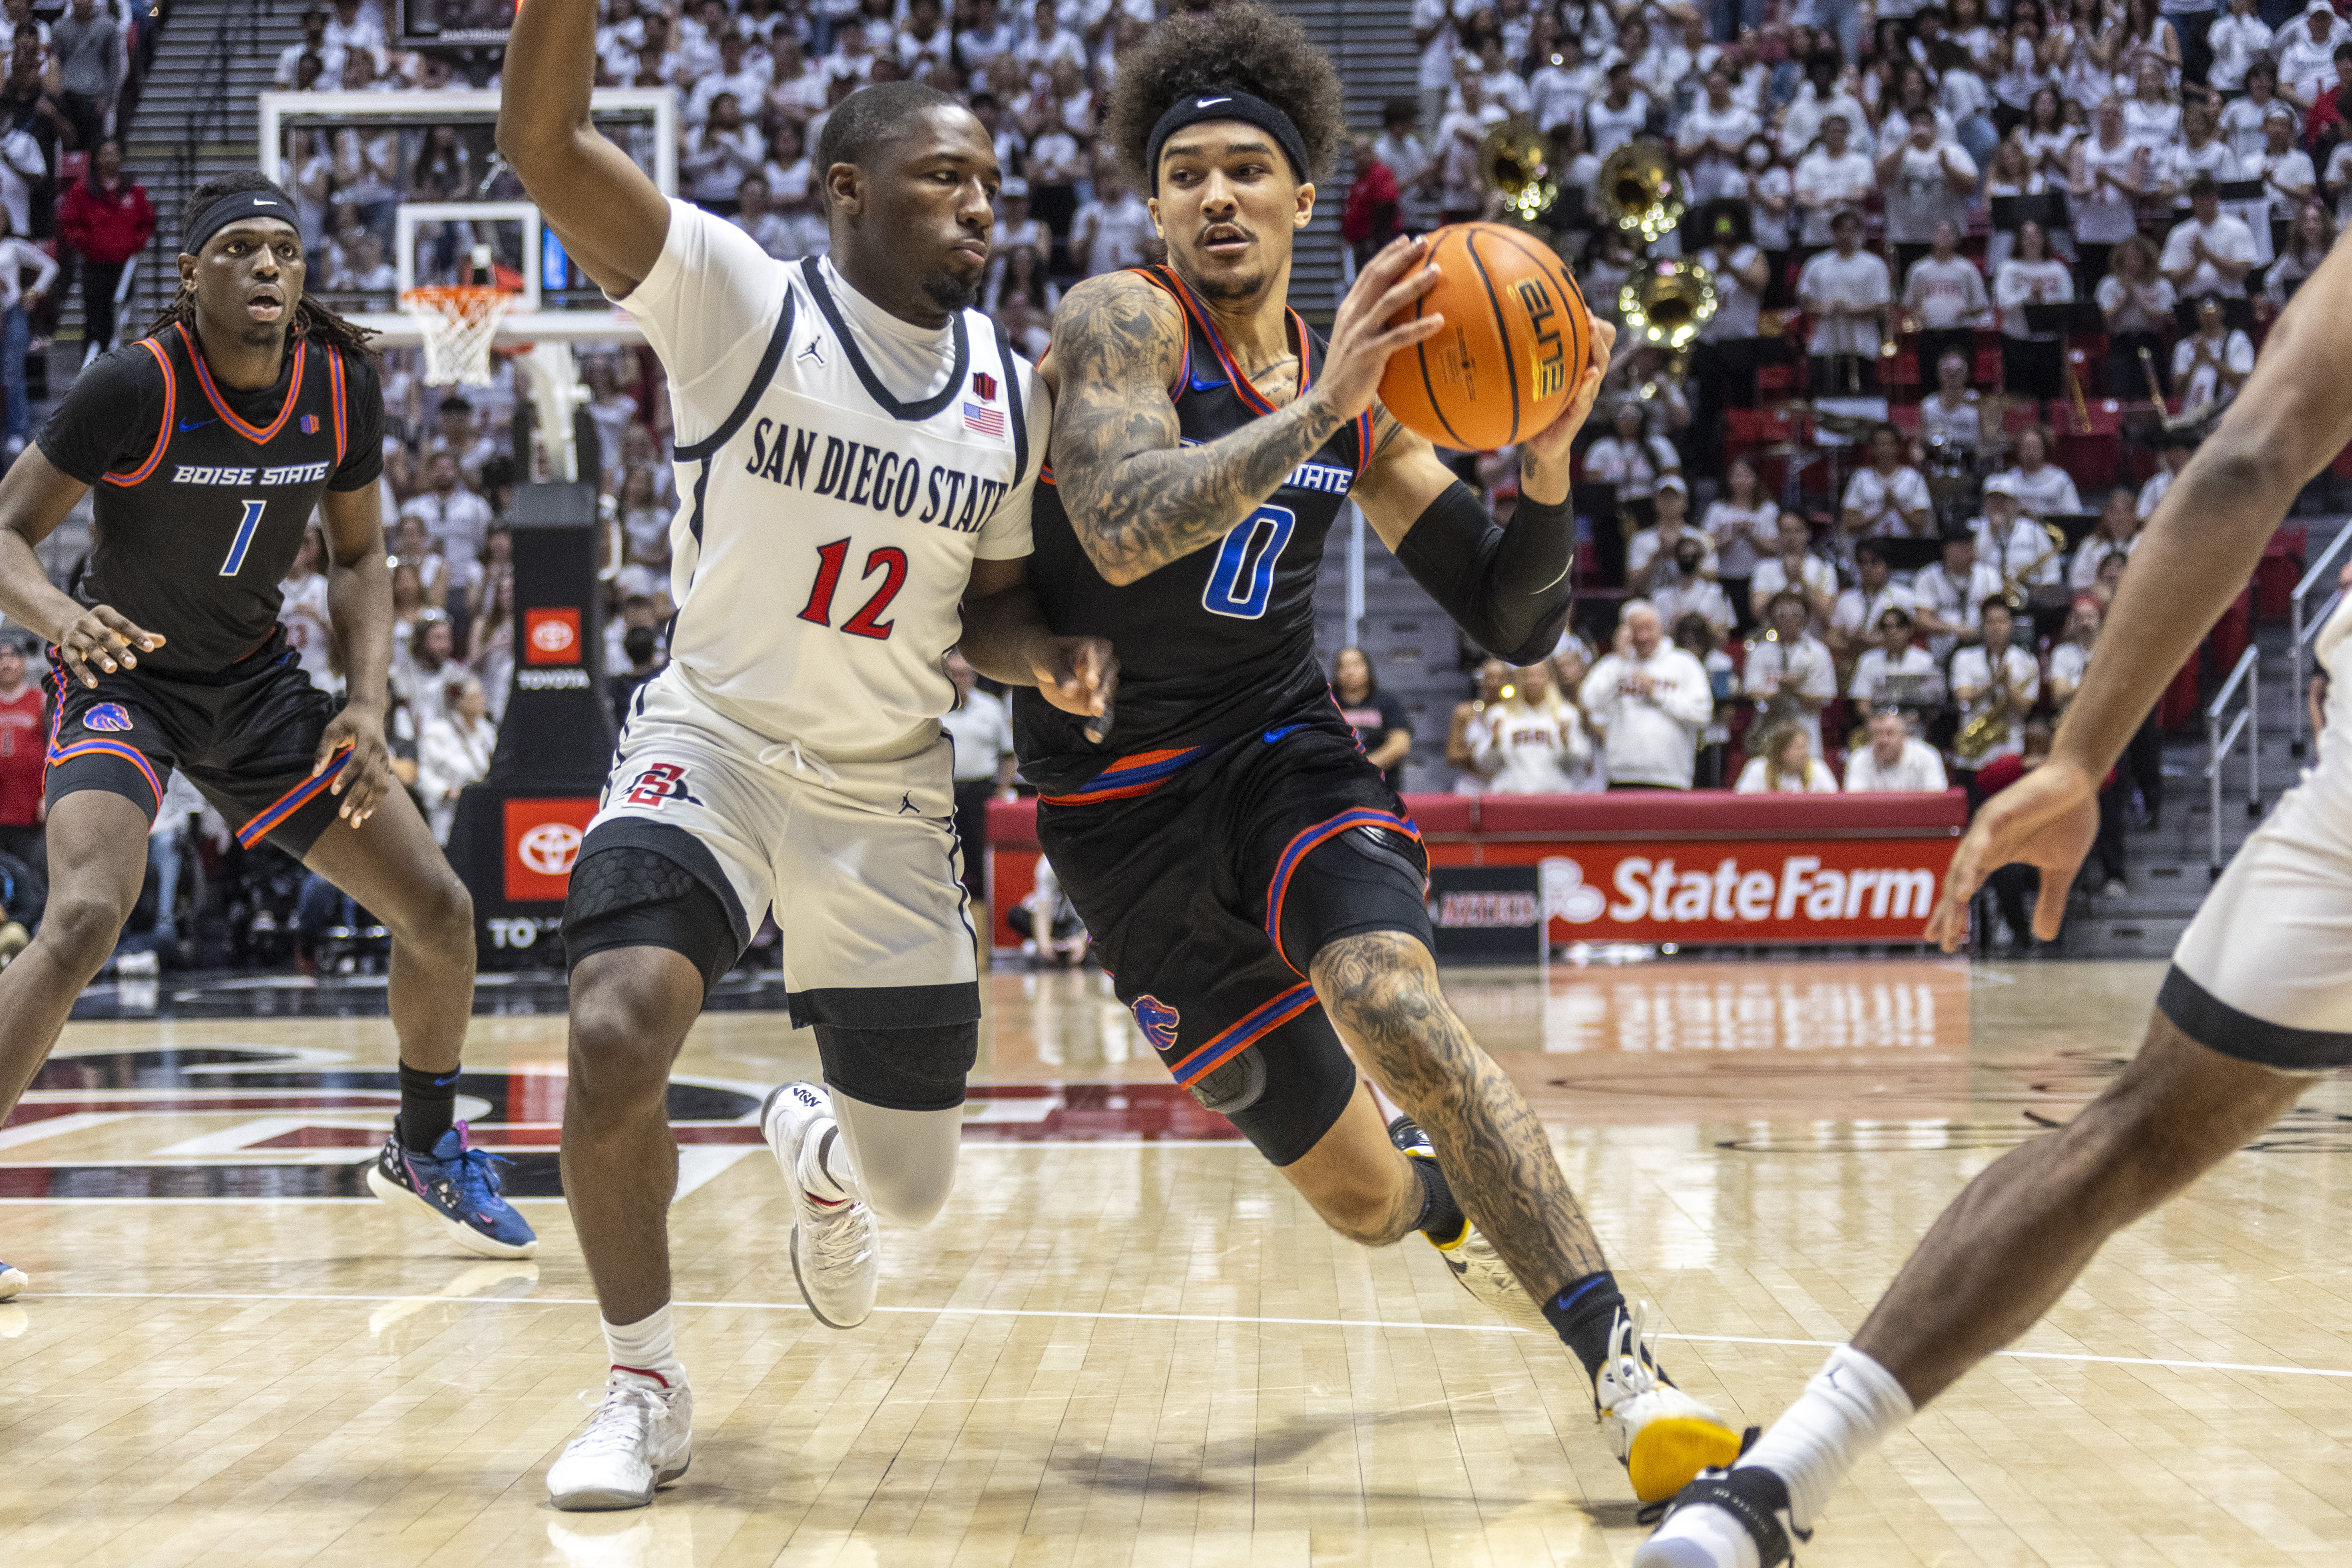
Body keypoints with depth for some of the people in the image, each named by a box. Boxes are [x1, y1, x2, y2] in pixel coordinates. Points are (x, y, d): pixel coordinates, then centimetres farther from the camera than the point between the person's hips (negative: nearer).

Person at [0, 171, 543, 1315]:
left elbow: (358, 555, 5)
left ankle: (425, 1151, 29)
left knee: (438, 910, 3)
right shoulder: (135, 386, -22)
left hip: (256, 683, 5)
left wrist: (367, 705, -8)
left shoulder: (342, 383, -8)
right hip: (126, 679, -5)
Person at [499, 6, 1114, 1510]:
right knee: (617, 1036, -30)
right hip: (711, 745, -4)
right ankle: (646, 1387, -5)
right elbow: (544, 140, -23)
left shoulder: (1013, 394, 2)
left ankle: (816, 1146, 48)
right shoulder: (740, 299, -12)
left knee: (911, 1188, 7)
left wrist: (1054, 654, -10)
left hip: (889, 787, 4)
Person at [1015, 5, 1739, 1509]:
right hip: (1127, 798, -2)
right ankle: (1444, 1186, 43)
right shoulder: (1120, 322, -11)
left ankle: (1628, 1374, -31)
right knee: (1364, 1196, 3)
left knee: (1397, 1004, -31)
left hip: (1287, 751, 3)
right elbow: (1124, 533, -32)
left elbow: (1515, 622, 4)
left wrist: (1548, 463, -14)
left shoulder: (1359, 388, 4)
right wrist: (1318, 410, -38)